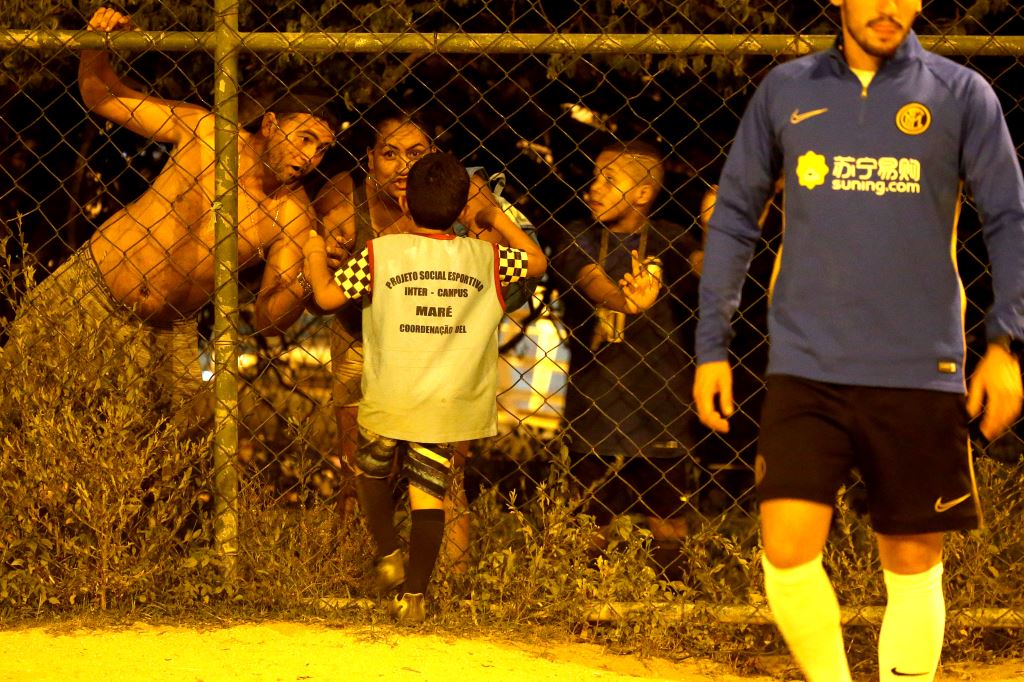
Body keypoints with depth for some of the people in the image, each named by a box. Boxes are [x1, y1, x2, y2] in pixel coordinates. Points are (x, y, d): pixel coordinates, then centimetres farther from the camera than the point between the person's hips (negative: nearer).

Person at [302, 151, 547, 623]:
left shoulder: (381, 252, -7)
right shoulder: (484, 257, 1)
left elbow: (327, 296, -6)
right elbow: (536, 262, 17)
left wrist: (316, 255, 13)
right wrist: (496, 218, 26)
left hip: (388, 401, -1)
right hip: (448, 403, 1)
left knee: (371, 470, 25)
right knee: (430, 492, 6)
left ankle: (388, 556, 23)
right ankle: (413, 596, 4)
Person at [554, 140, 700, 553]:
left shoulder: (668, 241, 2)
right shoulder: (581, 240, 1)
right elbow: (592, 284, -19)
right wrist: (626, 302, -41)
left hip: (659, 409, 0)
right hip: (593, 408, 1)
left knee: (667, 520, 2)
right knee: (591, 523, 3)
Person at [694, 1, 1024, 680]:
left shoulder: (962, 94, 3)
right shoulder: (786, 90, 7)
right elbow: (734, 216, 12)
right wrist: (711, 344, 7)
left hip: (920, 372, -1)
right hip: (806, 367, 1)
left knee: (913, 567, 5)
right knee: (788, 555, -8)